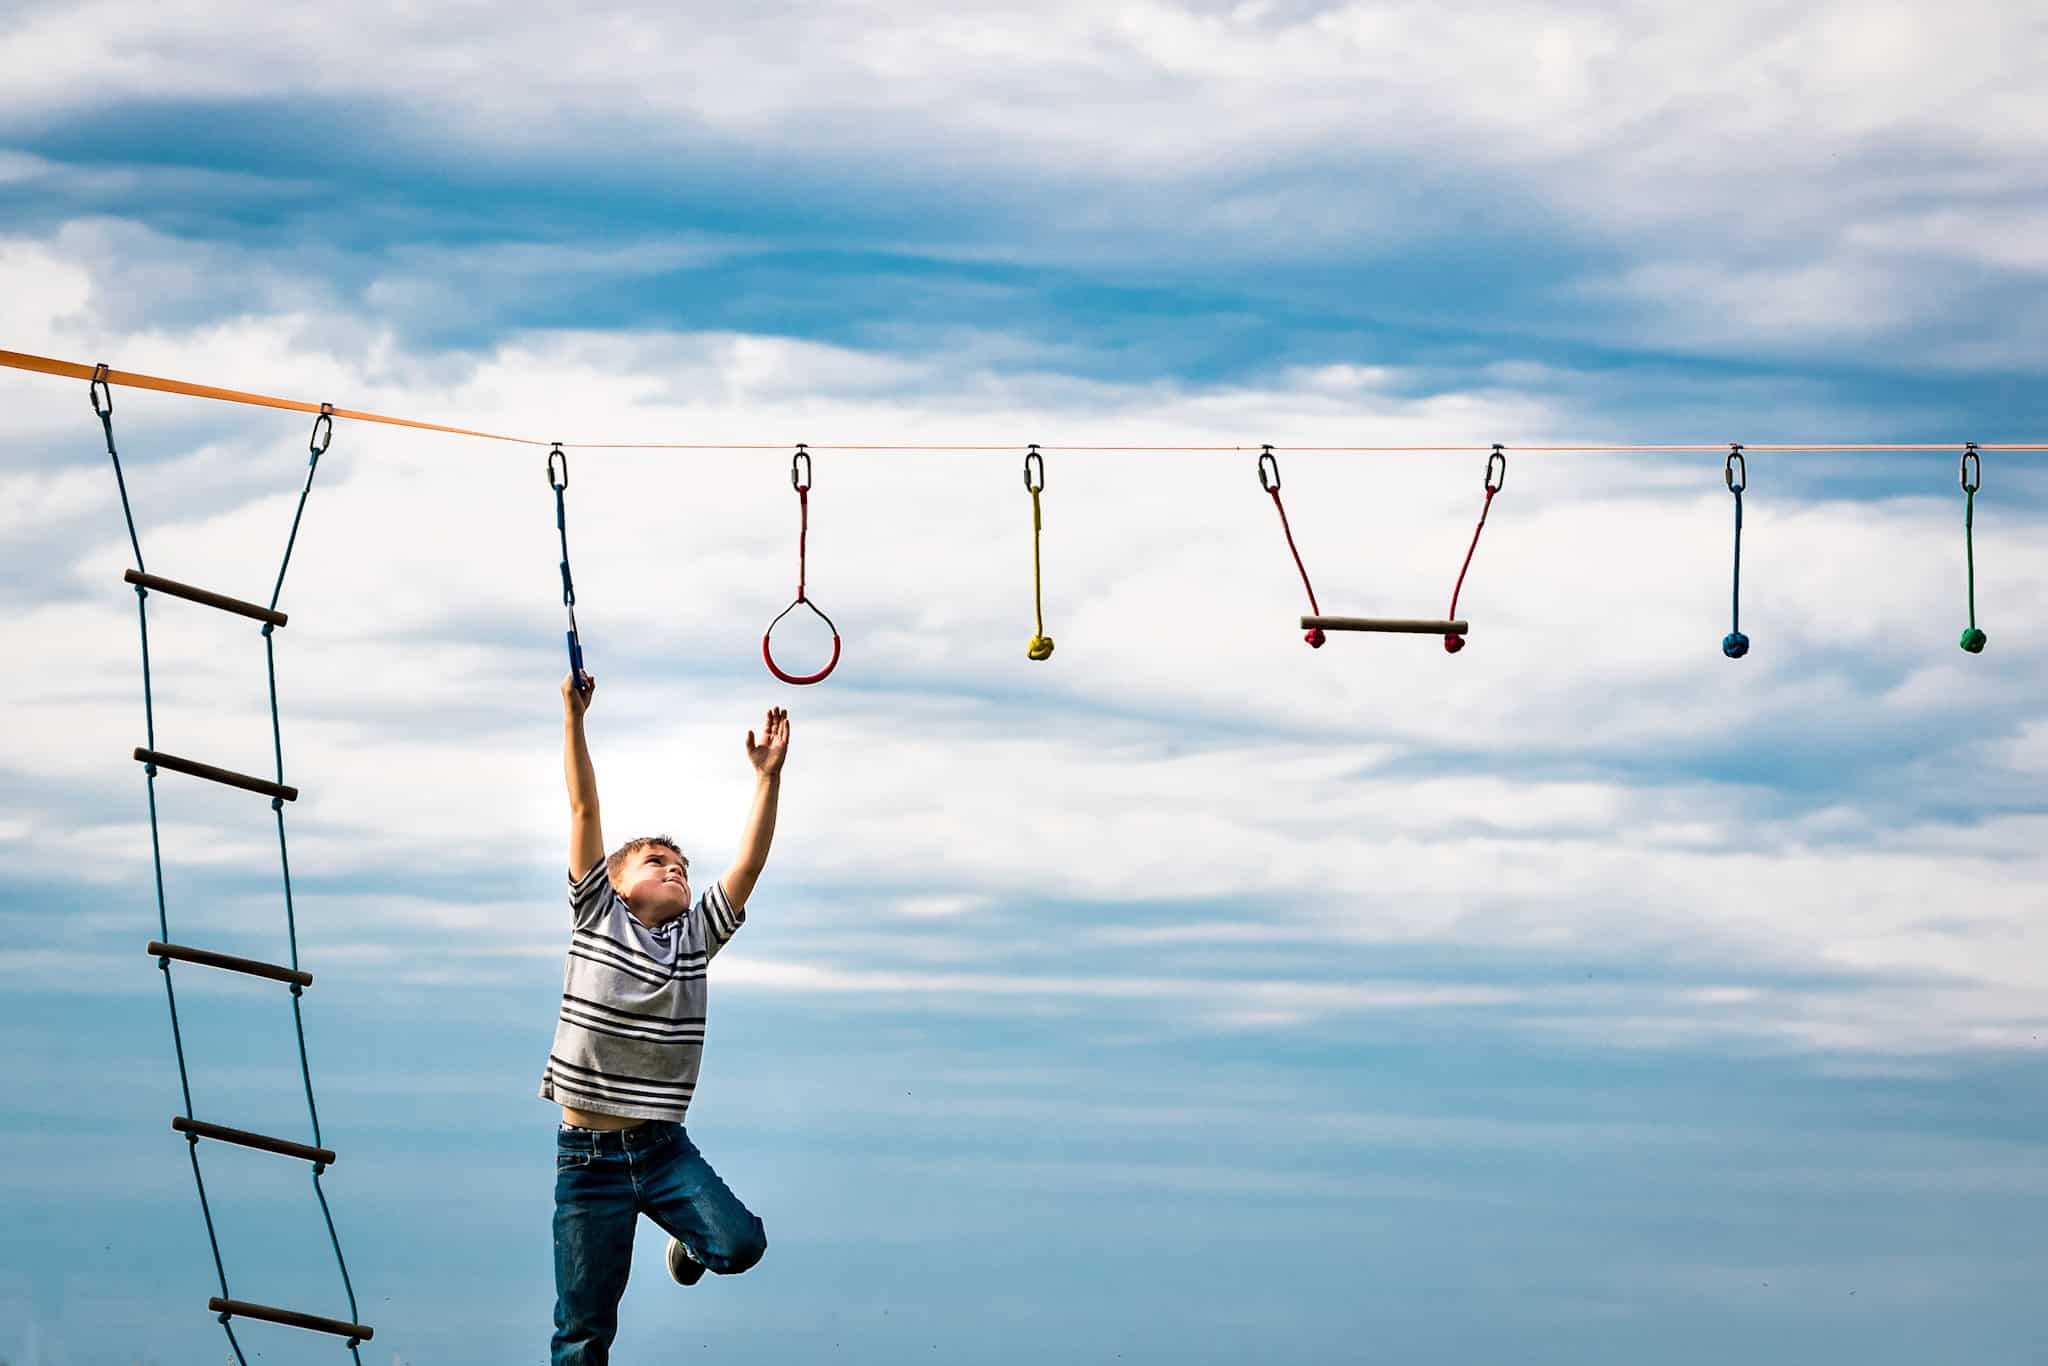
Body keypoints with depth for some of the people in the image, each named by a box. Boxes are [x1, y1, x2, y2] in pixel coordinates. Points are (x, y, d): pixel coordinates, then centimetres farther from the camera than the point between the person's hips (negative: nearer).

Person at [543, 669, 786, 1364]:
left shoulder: (696, 935, 8)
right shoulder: (596, 916, 2)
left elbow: (749, 864, -1)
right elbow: (584, 811, -3)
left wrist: (768, 776, -10)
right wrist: (574, 718, -10)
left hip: (664, 1147, 2)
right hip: (589, 1153, -2)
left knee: (741, 1243, -19)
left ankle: (690, 1241, 16)